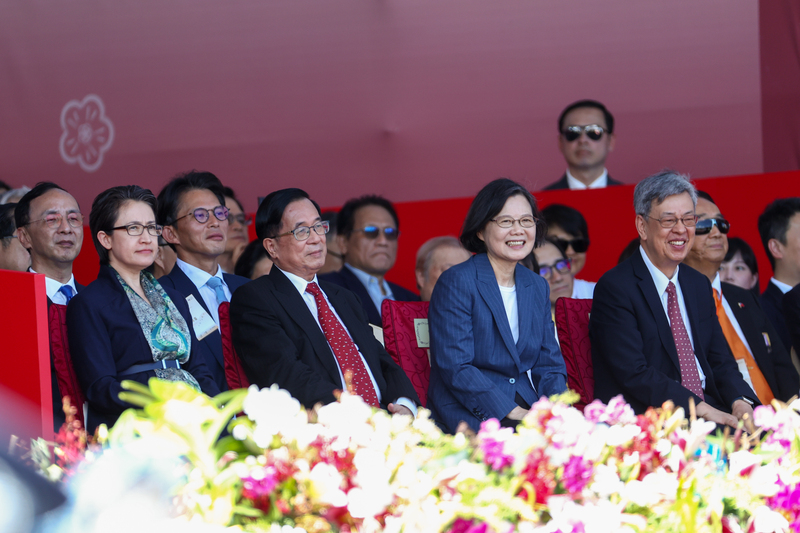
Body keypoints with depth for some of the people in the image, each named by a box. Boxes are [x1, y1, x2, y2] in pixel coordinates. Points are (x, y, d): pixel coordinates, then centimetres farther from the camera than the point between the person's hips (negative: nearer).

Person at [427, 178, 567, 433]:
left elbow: (549, 365, 15)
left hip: (528, 410, 6)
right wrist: (512, 413, -21)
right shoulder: (456, 282, -5)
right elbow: (455, 368, -13)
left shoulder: (537, 287, 17)